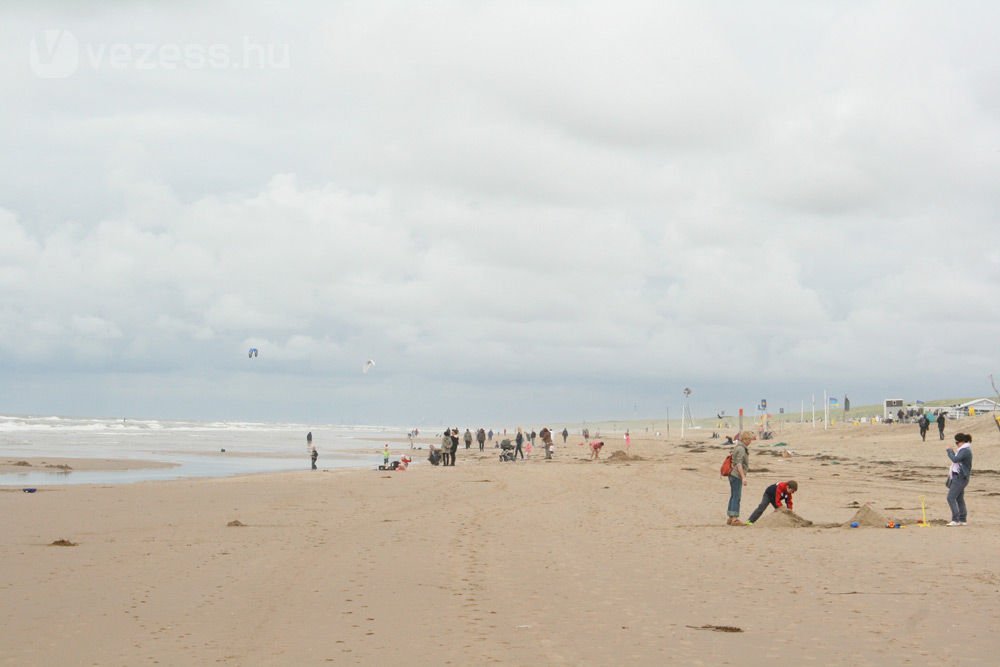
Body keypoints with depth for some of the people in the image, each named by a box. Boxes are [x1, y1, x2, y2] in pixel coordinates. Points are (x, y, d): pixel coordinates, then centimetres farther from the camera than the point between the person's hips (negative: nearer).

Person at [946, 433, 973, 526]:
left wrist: (949, 451, -14)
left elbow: (955, 459, -26)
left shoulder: (965, 451, -17)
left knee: (951, 497, -12)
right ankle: (963, 519, 18)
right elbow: (957, 459, 19)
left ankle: (955, 520, -14)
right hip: (958, 477, 11)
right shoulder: (963, 450, 16)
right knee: (959, 499, 14)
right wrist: (951, 452, 6)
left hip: (960, 477, -11)